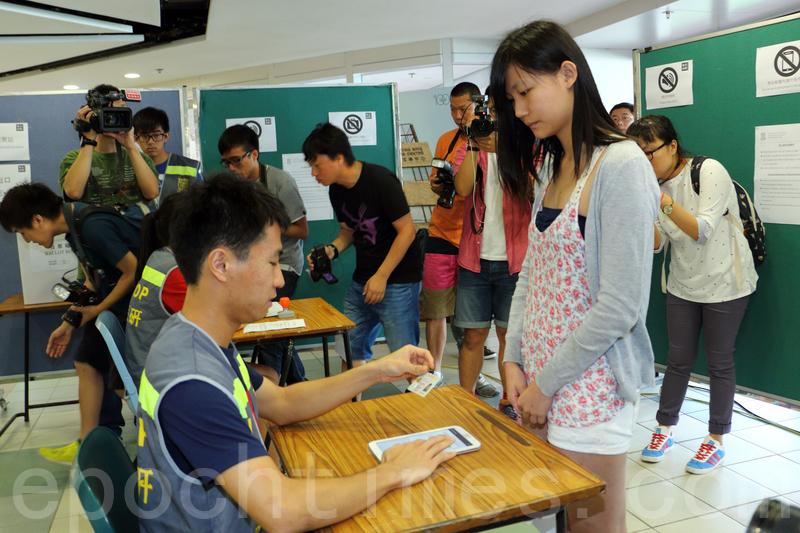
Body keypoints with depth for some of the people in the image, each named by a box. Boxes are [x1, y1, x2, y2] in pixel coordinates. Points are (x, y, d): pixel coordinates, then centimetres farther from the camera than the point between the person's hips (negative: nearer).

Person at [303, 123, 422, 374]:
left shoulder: (380, 180, -17)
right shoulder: (336, 189, 5)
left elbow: (407, 230, -16)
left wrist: (381, 277, -16)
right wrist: (332, 249, -3)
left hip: (398, 279, -7)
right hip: (362, 278, 7)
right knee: (350, 350, 8)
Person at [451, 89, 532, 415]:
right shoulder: (469, 152, 8)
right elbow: (463, 188, -13)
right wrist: (475, 144, -12)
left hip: (513, 261, -1)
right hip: (475, 260, 1)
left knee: (510, 335, 9)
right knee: (473, 336, 6)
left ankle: (508, 403, 22)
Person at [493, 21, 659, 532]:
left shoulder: (621, 165, -16)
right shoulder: (552, 168, 10)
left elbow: (621, 307, -20)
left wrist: (547, 383, -13)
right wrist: (515, 361, 1)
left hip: (588, 385, -7)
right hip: (541, 380, 7)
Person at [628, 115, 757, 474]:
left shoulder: (708, 171, -16)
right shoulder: (656, 184, 1)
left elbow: (703, 231, -23)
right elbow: (657, 243, -3)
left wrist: (663, 201, -32)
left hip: (723, 284, -5)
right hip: (683, 285, 5)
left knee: (719, 363, 5)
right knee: (678, 360, 10)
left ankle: (716, 441, 19)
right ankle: (664, 429, 23)